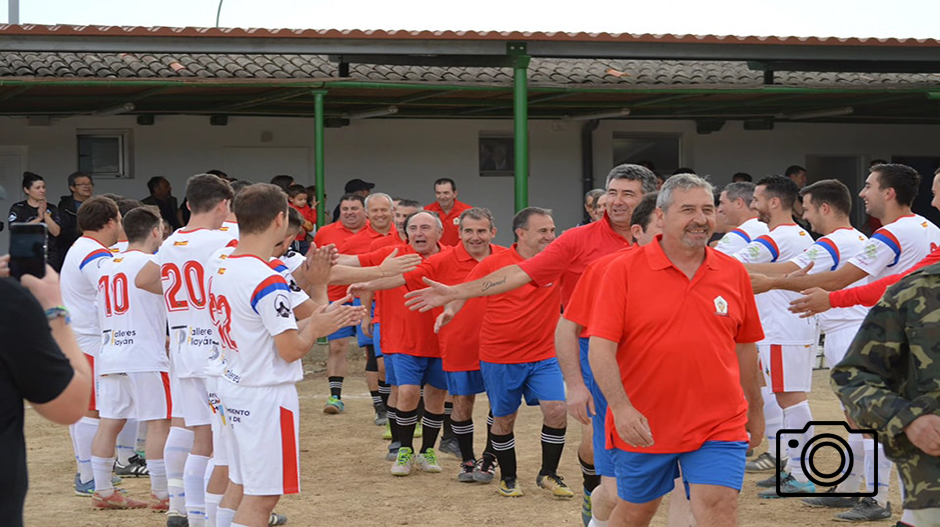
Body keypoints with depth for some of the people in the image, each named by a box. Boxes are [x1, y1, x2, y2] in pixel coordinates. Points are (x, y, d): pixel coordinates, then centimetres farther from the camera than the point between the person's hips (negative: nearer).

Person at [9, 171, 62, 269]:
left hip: (50, 257, 2)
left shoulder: (51, 208, 12)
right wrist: (39, 218, -12)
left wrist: (45, 214, -10)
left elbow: (56, 232, 0)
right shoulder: (17, 208, 6)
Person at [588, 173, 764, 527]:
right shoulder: (624, 271, -6)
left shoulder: (734, 273, 4)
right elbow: (600, 348, -11)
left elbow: (745, 346, 15)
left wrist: (755, 410, 22)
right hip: (641, 428, -1)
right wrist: (620, 407, -23)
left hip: (718, 428, 1)